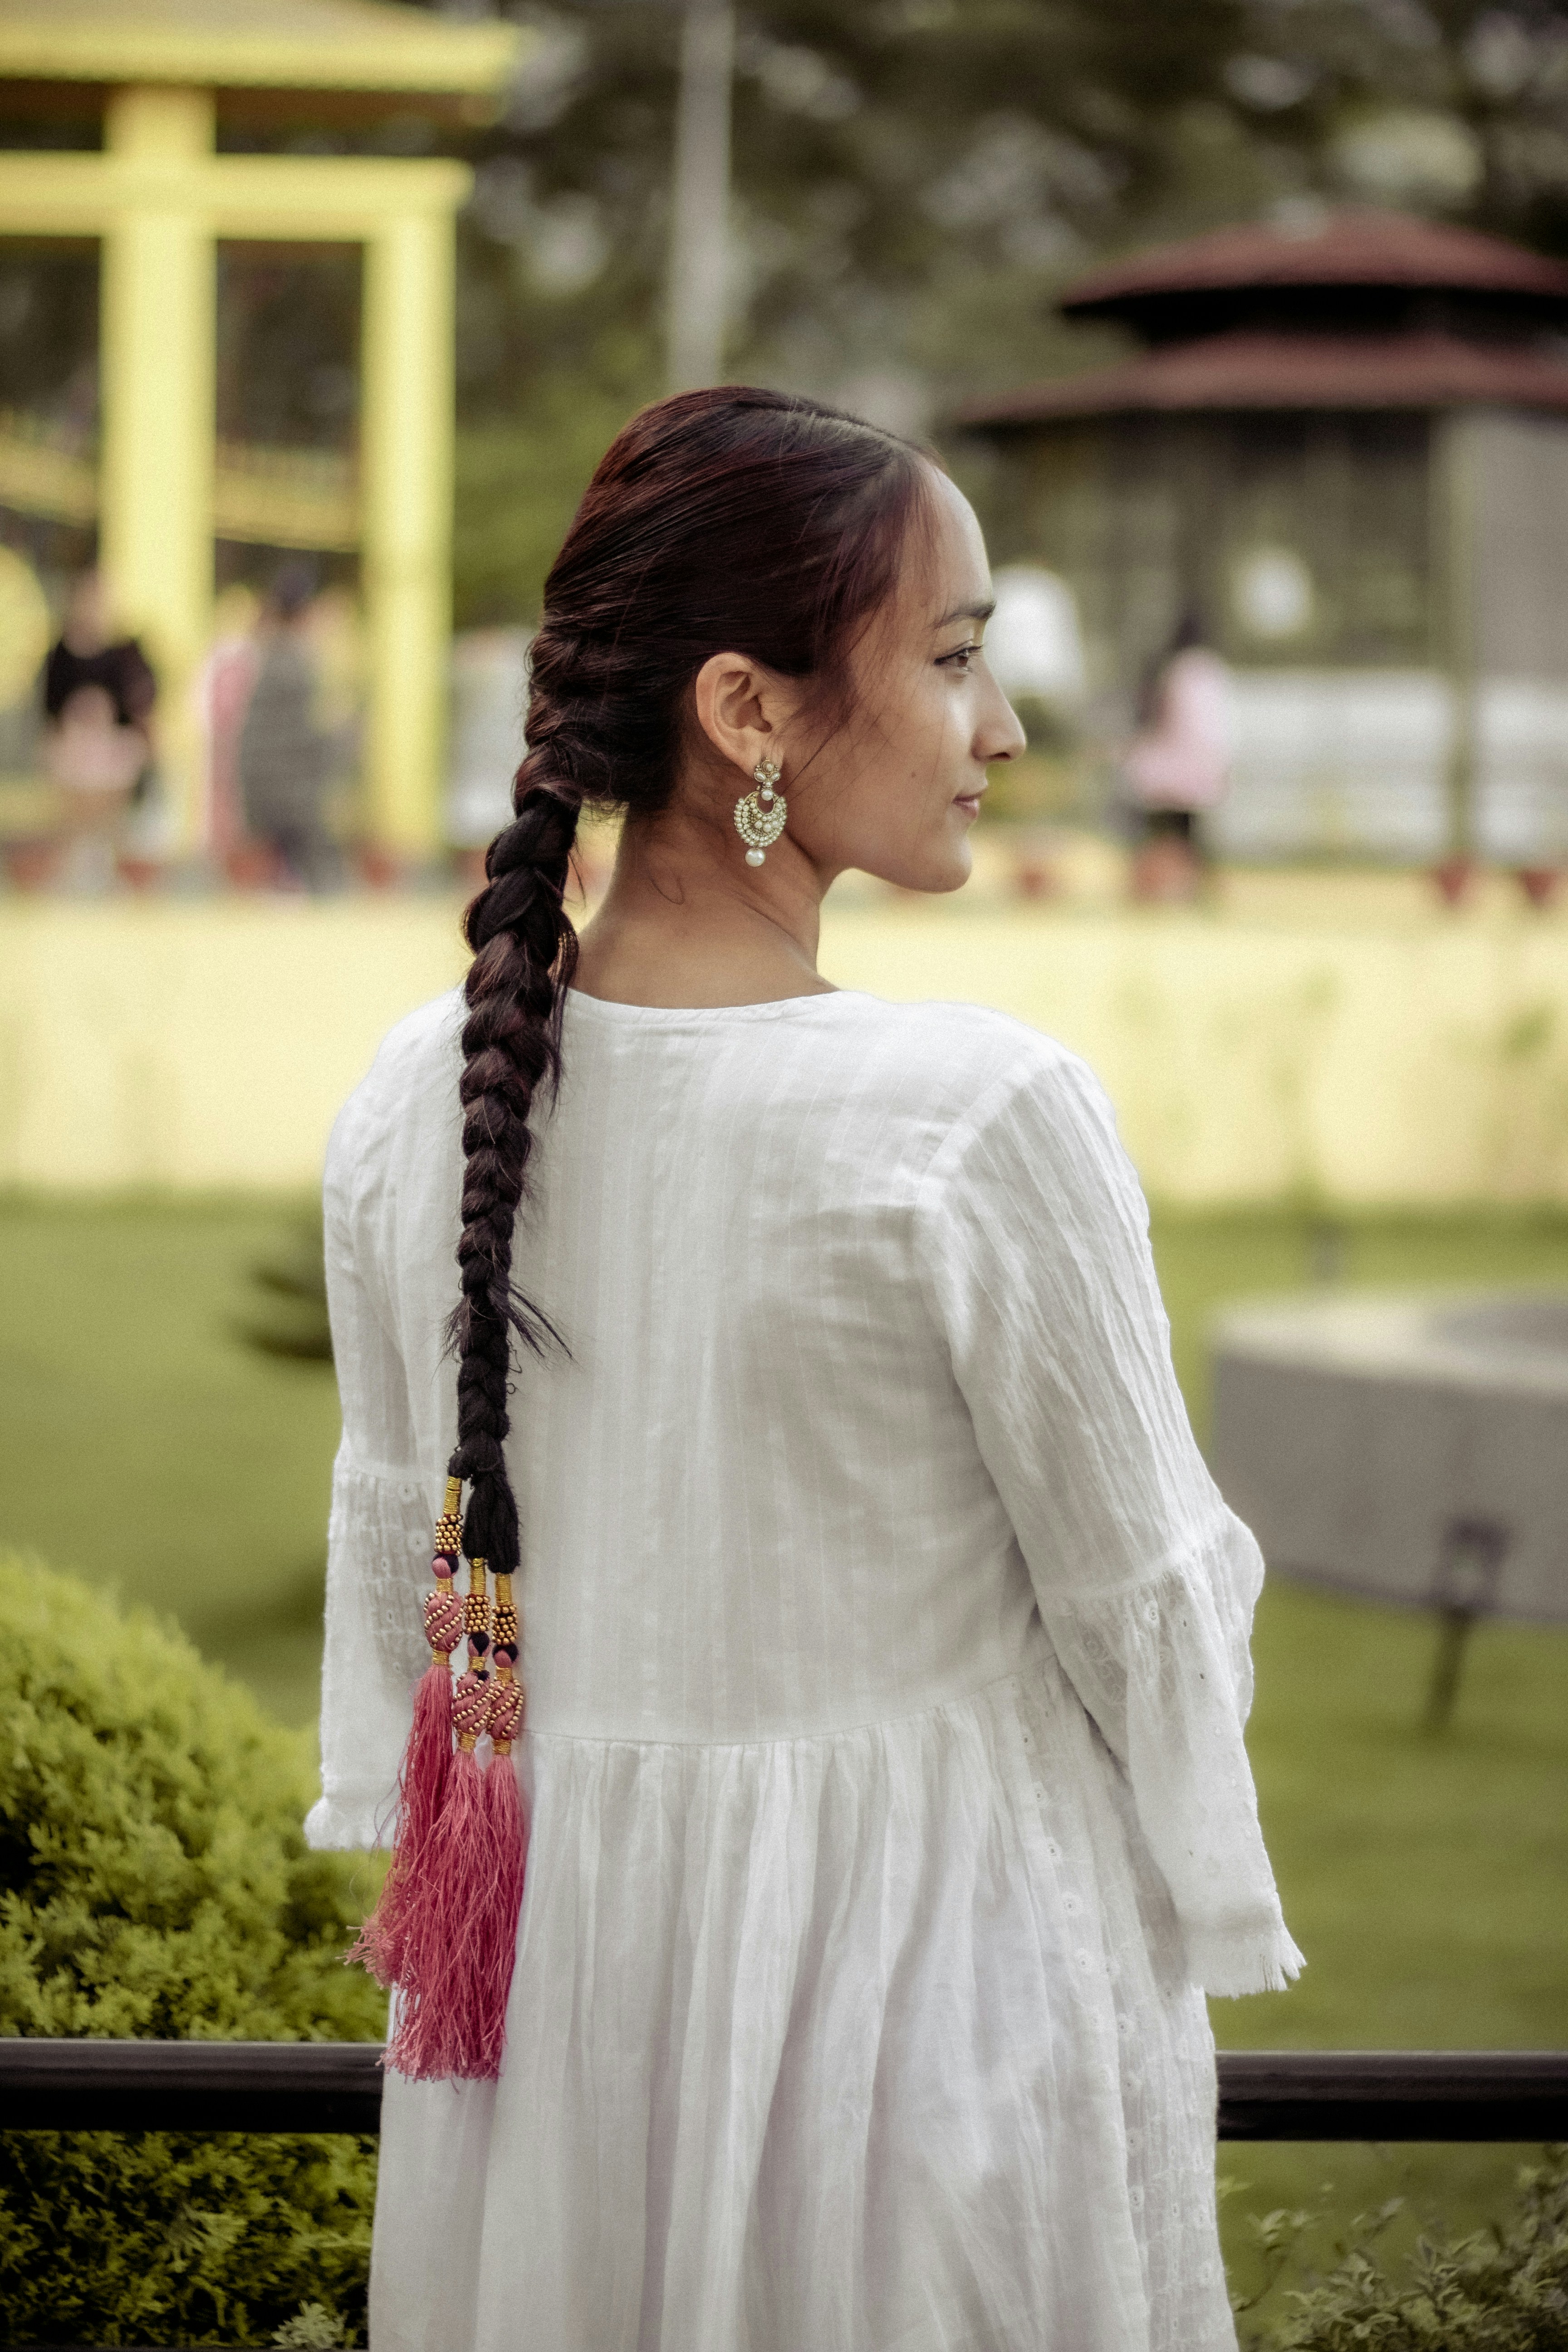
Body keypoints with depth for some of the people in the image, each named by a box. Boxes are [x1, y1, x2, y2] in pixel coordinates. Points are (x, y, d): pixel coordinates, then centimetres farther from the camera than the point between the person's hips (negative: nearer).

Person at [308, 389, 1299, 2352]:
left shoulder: (415, 1093, -6)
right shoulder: (979, 1119, -22)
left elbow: (393, 1529, 7)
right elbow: (1146, 1596, -12)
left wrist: (415, 1847, 22)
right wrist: (1206, 1897, 6)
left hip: (549, 1947, 5)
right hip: (926, 1930, -5)